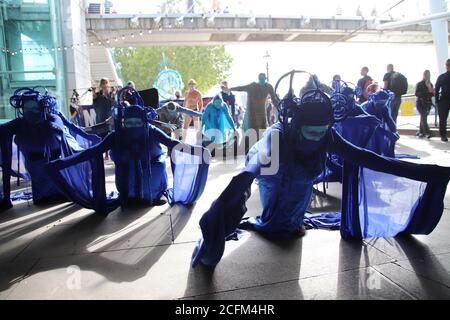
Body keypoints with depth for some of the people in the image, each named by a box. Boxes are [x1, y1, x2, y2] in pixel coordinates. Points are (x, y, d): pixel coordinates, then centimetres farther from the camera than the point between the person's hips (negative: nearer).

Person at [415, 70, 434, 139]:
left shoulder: (430, 84, 12)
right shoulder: (419, 84, -3)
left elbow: (431, 94, 15)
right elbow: (417, 94, -14)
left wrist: (432, 92, -8)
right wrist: (427, 92, -21)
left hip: (428, 103, 5)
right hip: (420, 103, -5)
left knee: (423, 118, 7)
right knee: (424, 118, -13)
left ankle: (421, 132, 13)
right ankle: (427, 133, -18)